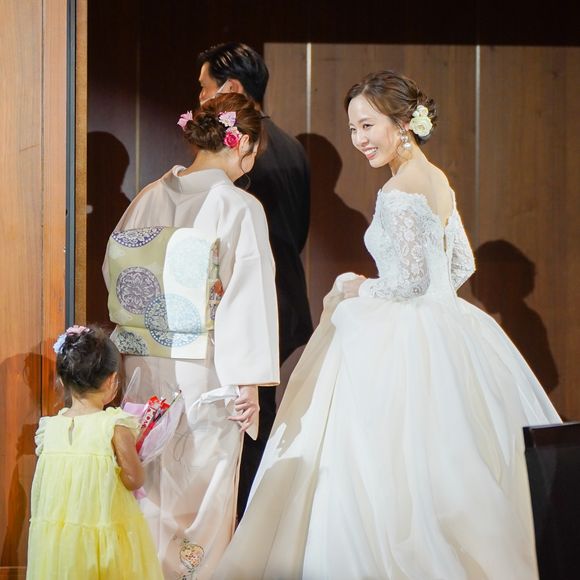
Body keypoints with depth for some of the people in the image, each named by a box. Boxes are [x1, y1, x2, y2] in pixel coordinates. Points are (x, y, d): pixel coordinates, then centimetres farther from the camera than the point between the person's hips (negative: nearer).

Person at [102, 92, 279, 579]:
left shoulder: (148, 198, 3)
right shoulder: (240, 207, -11)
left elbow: (115, 270, 8)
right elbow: (249, 297, -13)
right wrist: (249, 382, -11)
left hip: (144, 366, 4)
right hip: (206, 373, -4)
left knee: (150, 488, 13)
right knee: (204, 493, 7)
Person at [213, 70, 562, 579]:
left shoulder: (397, 193, -16)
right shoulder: (438, 182, 11)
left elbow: (412, 278, -20)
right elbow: (462, 265, 19)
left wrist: (356, 290, -4)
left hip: (405, 344, -9)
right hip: (445, 330, 9)